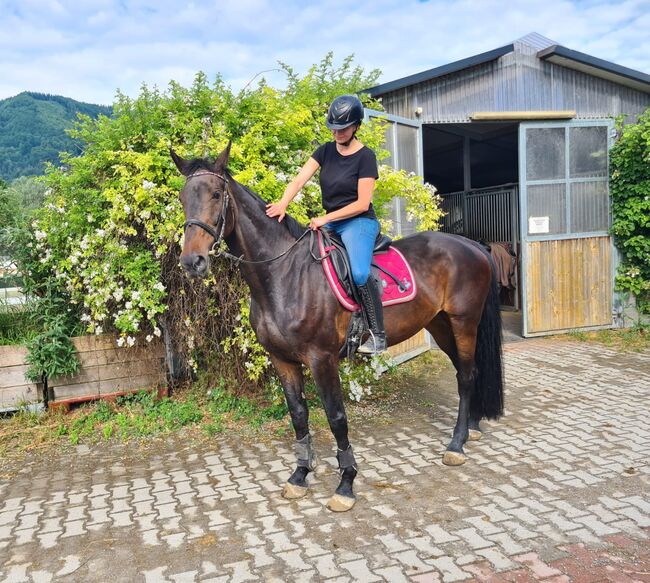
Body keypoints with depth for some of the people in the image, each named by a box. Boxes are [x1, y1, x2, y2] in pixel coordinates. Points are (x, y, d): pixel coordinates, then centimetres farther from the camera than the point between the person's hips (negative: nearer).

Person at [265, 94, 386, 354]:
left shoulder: (365, 156, -9)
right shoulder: (325, 151, 7)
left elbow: (362, 204, -13)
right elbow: (299, 180, -6)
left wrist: (326, 218, -19)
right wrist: (283, 203, -26)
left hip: (359, 221, -7)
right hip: (331, 224, 7)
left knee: (359, 274, -30)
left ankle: (378, 335, -18)